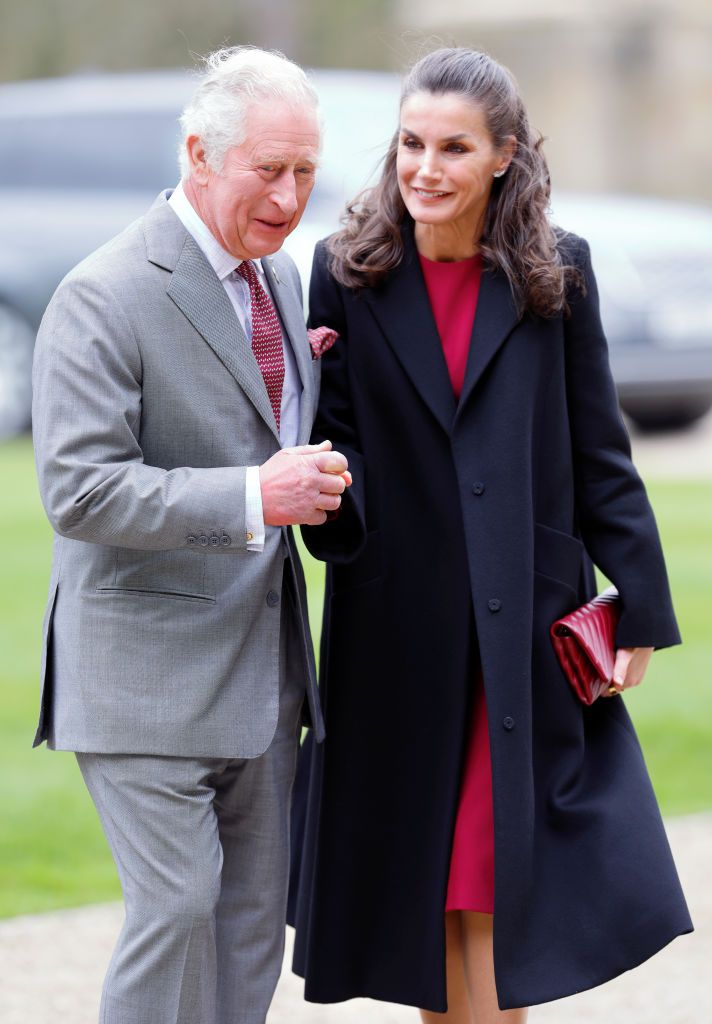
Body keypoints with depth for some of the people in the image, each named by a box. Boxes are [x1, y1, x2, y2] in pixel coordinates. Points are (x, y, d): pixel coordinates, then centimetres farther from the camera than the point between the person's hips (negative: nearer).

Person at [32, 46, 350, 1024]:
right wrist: (253, 497, -30)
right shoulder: (104, 299, -16)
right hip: (149, 673, -8)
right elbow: (78, 490, -23)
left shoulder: (280, 275, 11)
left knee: (254, 915, 11)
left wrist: (318, 374, 7)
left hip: (262, 665, 8)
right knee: (177, 908, -10)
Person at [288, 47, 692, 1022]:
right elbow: (336, 434, 1)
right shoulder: (349, 273, 1)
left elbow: (599, 449, 3)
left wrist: (639, 602, 1)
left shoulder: (556, 273, 1)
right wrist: (331, 495, -22)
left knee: (499, 872, -1)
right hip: (397, 625, 1)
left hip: (531, 619, -1)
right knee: (421, 876, 8)